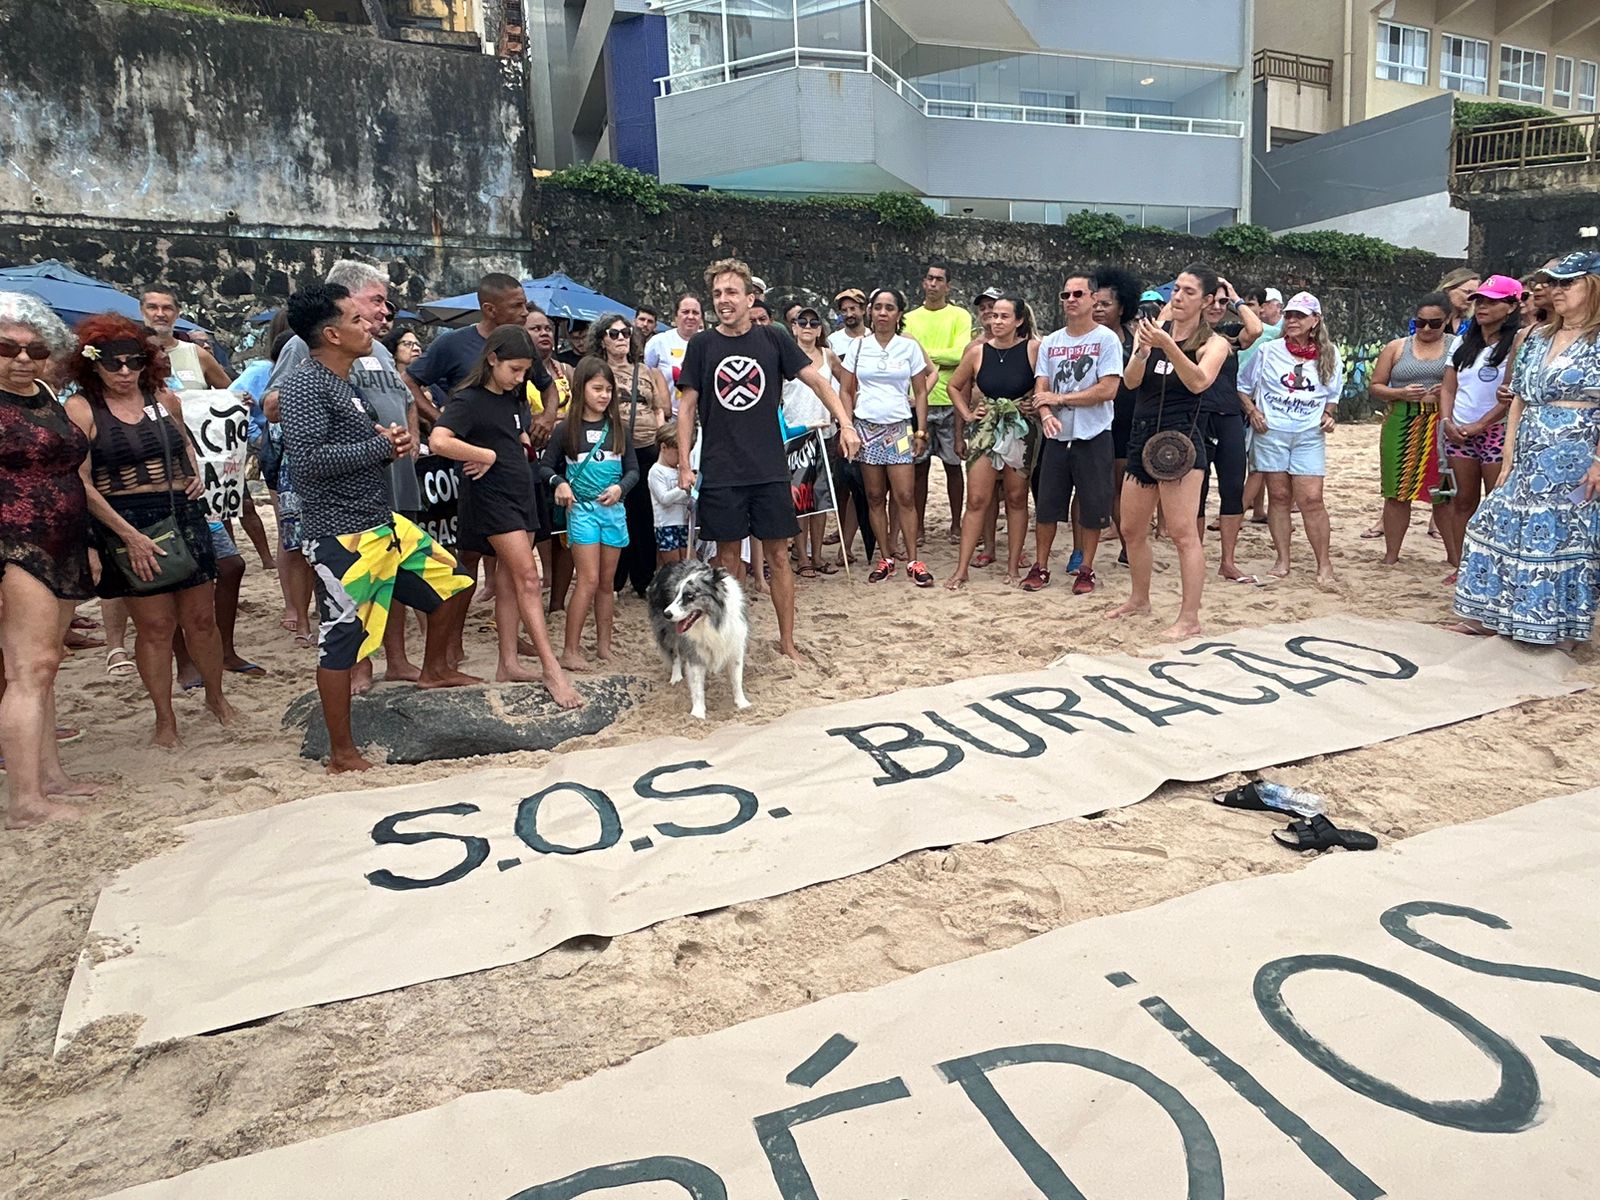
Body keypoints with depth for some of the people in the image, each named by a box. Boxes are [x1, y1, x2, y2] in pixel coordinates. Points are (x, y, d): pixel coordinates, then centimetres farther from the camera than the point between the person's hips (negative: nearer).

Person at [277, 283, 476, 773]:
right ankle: (342, 754, 9)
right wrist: (383, 446, -17)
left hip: (385, 523, 10)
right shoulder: (305, 384, -14)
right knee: (341, 642, -2)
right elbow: (308, 457, -26)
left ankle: (434, 669, 38)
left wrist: (392, 443, 1)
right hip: (341, 536, -10)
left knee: (453, 581, 18)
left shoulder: (347, 382, 14)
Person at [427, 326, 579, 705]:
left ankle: (508, 664, 13)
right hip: (491, 498, -8)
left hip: (520, 492, 8)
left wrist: (519, 447, 4)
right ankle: (552, 669, -12)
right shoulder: (469, 400, -12)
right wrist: (488, 455, -17)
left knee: (509, 581, 8)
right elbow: (439, 442, -27)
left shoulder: (514, 397, 12)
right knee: (528, 577, -12)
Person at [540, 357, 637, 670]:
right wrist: (559, 483, -16)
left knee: (607, 582, 10)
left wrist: (620, 487, -12)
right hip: (582, 508, -3)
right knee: (589, 581, -11)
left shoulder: (618, 427, 7)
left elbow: (633, 469, 7)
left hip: (614, 509, 4)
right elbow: (545, 467, 3)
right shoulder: (567, 429, -1)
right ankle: (571, 651, -5)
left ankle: (604, 645, 20)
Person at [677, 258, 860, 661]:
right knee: (727, 557, 7)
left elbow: (817, 380, 2)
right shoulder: (702, 345, 3)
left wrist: (845, 423, -11)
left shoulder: (772, 340, 3)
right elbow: (687, 406, 5)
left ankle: (787, 642, 17)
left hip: (770, 470, 0)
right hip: (721, 473, 0)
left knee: (778, 556, 5)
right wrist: (685, 465, -1)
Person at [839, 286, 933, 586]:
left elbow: (920, 393, 6)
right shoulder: (858, 346, 5)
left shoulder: (910, 347, 3)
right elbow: (847, 392, 7)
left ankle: (913, 561, -1)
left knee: (905, 496, -7)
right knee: (875, 497, 4)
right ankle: (885, 559, 13)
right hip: (866, 428, 1)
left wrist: (921, 431, 0)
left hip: (899, 428, -1)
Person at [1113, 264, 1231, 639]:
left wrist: (1167, 346, -31)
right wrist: (1142, 350, -22)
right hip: (1142, 438, 6)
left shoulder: (1213, 343, -2)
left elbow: (1198, 382, -21)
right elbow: (1131, 381, -4)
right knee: (1131, 530, 15)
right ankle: (1139, 599, 34)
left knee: (1182, 533, -10)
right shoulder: (1155, 329, 8)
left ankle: (1190, 619, -4)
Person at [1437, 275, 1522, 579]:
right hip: (1459, 434, 6)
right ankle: (1461, 566, 16)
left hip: (1497, 432, -6)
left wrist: (1479, 425, -15)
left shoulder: (1515, 344, -6)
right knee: (1463, 501, 10)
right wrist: (1447, 421, -3)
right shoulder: (1464, 344, 14)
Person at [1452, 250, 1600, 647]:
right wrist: (1509, 459, 9)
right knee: (1501, 529, 7)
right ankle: (1485, 617, 16)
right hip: (1531, 461, 7)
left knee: (1568, 539, -1)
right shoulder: (1539, 338, 13)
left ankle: (1565, 630, 11)